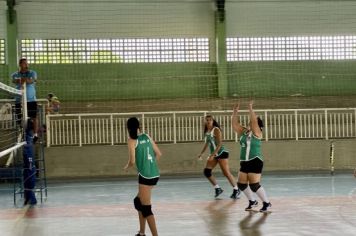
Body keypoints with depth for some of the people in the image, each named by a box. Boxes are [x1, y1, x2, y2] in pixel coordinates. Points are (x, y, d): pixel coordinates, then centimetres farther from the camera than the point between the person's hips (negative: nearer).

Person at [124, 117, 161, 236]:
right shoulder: (147, 137, 10)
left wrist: (126, 167, 9)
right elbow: (158, 154, 14)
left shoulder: (132, 140, -7)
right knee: (138, 201, 23)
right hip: (155, 174, 7)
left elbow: (132, 161, -12)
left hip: (145, 176, -7)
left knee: (146, 209, -2)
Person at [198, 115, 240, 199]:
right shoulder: (207, 132, 10)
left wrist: (212, 155, -25)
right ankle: (218, 189, 8)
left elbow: (219, 144, -20)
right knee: (206, 172, -3)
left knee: (226, 173, -9)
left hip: (221, 153, -8)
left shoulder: (216, 130, -13)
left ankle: (236, 190, 3)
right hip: (213, 155, 8)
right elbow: (207, 144, 23)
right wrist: (201, 154, 18)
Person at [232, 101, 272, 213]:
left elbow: (254, 121, -22)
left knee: (254, 185, -10)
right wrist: (235, 111, 0)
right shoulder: (243, 132, 12)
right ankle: (252, 201, 26)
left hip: (255, 162, -7)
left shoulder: (257, 132, -6)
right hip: (244, 162, 7)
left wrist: (250, 109, -23)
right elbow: (234, 123, 7)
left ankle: (267, 203, 7)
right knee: (241, 184, 6)